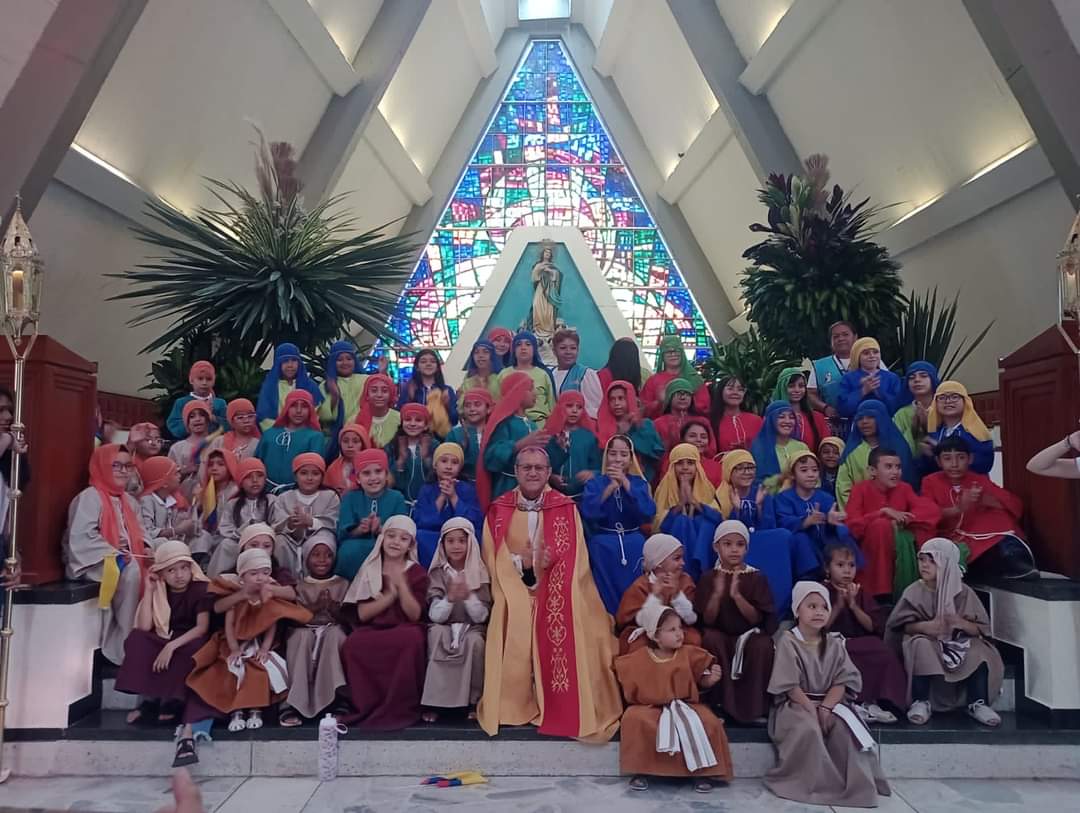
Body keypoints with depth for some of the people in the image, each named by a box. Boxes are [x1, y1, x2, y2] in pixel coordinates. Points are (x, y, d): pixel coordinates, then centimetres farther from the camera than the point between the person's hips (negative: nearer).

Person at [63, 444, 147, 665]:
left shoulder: (129, 501, 18)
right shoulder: (89, 497, -7)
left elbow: (137, 534, 18)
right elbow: (81, 537, -18)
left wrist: (145, 549, -5)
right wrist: (114, 554, -23)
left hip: (123, 559, 8)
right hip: (93, 561, -7)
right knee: (131, 572, -34)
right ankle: (125, 646, -26)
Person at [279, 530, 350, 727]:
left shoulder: (342, 584, 13)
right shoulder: (299, 586, 14)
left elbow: (347, 618, 4)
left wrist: (332, 606, -14)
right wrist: (315, 606, -12)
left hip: (332, 629, 0)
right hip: (305, 630, 1)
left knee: (335, 634, -35)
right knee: (300, 635, -34)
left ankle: (337, 699, -40)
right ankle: (293, 703, -39)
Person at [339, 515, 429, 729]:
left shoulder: (417, 573, 5)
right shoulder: (369, 569, 9)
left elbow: (415, 615, -6)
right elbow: (362, 614, 0)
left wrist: (401, 584, -18)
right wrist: (391, 594, -11)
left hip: (404, 632, -1)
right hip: (373, 632, 1)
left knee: (413, 639, -36)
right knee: (352, 644, -32)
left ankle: (400, 709, -20)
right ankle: (367, 706, -14)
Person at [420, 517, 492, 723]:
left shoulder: (480, 573, -1)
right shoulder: (436, 573, 0)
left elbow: (481, 616, -7)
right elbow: (435, 616, -9)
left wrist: (469, 596, -25)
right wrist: (450, 598, -28)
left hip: (472, 628, 0)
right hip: (444, 628, 1)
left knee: (475, 641, -33)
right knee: (436, 634, -32)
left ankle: (474, 701, -16)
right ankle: (432, 702, -23)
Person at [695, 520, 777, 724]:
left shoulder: (756, 577, -1)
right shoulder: (708, 578, 0)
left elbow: (756, 619, -11)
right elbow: (707, 620, -8)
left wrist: (736, 595, -27)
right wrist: (717, 594, -25)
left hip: (750, 636, 0)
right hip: (721, 637, 0)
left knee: (763, 645, -33)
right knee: (710, 638, -33)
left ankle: (755, 707, -14)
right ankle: (719, 704, -19)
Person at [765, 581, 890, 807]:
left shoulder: (835, 644, 5)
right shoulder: (788, 642, -9)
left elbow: (842, 682, -3)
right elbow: (789, 686, -14)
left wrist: (825, 708, -18)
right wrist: (812, 710, -21)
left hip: (830, 702, 4)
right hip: (795, 704, -4)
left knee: (846, 729, -24)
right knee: (807, 729, -33)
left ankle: (856, 783, -9)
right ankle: (803, 781, -15)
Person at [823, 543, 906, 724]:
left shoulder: (860, 592, 12)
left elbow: (873, 627, 1)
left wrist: (853, 605, -13)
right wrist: (838, 605, -17)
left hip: (860, 646, 4)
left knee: (885, 652, -25)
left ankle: (869, 702, -18)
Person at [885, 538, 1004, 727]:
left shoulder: (963, 592, -1)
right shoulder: (914, 592, -4)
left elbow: (982, 629, -3)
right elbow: (899, 626, -6)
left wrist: (962, 623, -24)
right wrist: (923, 626, -25)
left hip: (958, 643, 1)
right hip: (927, 642, -1)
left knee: (980, 651, -27)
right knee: (921, 645, -34)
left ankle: (977, 704, -13)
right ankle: (921, 702, -23)